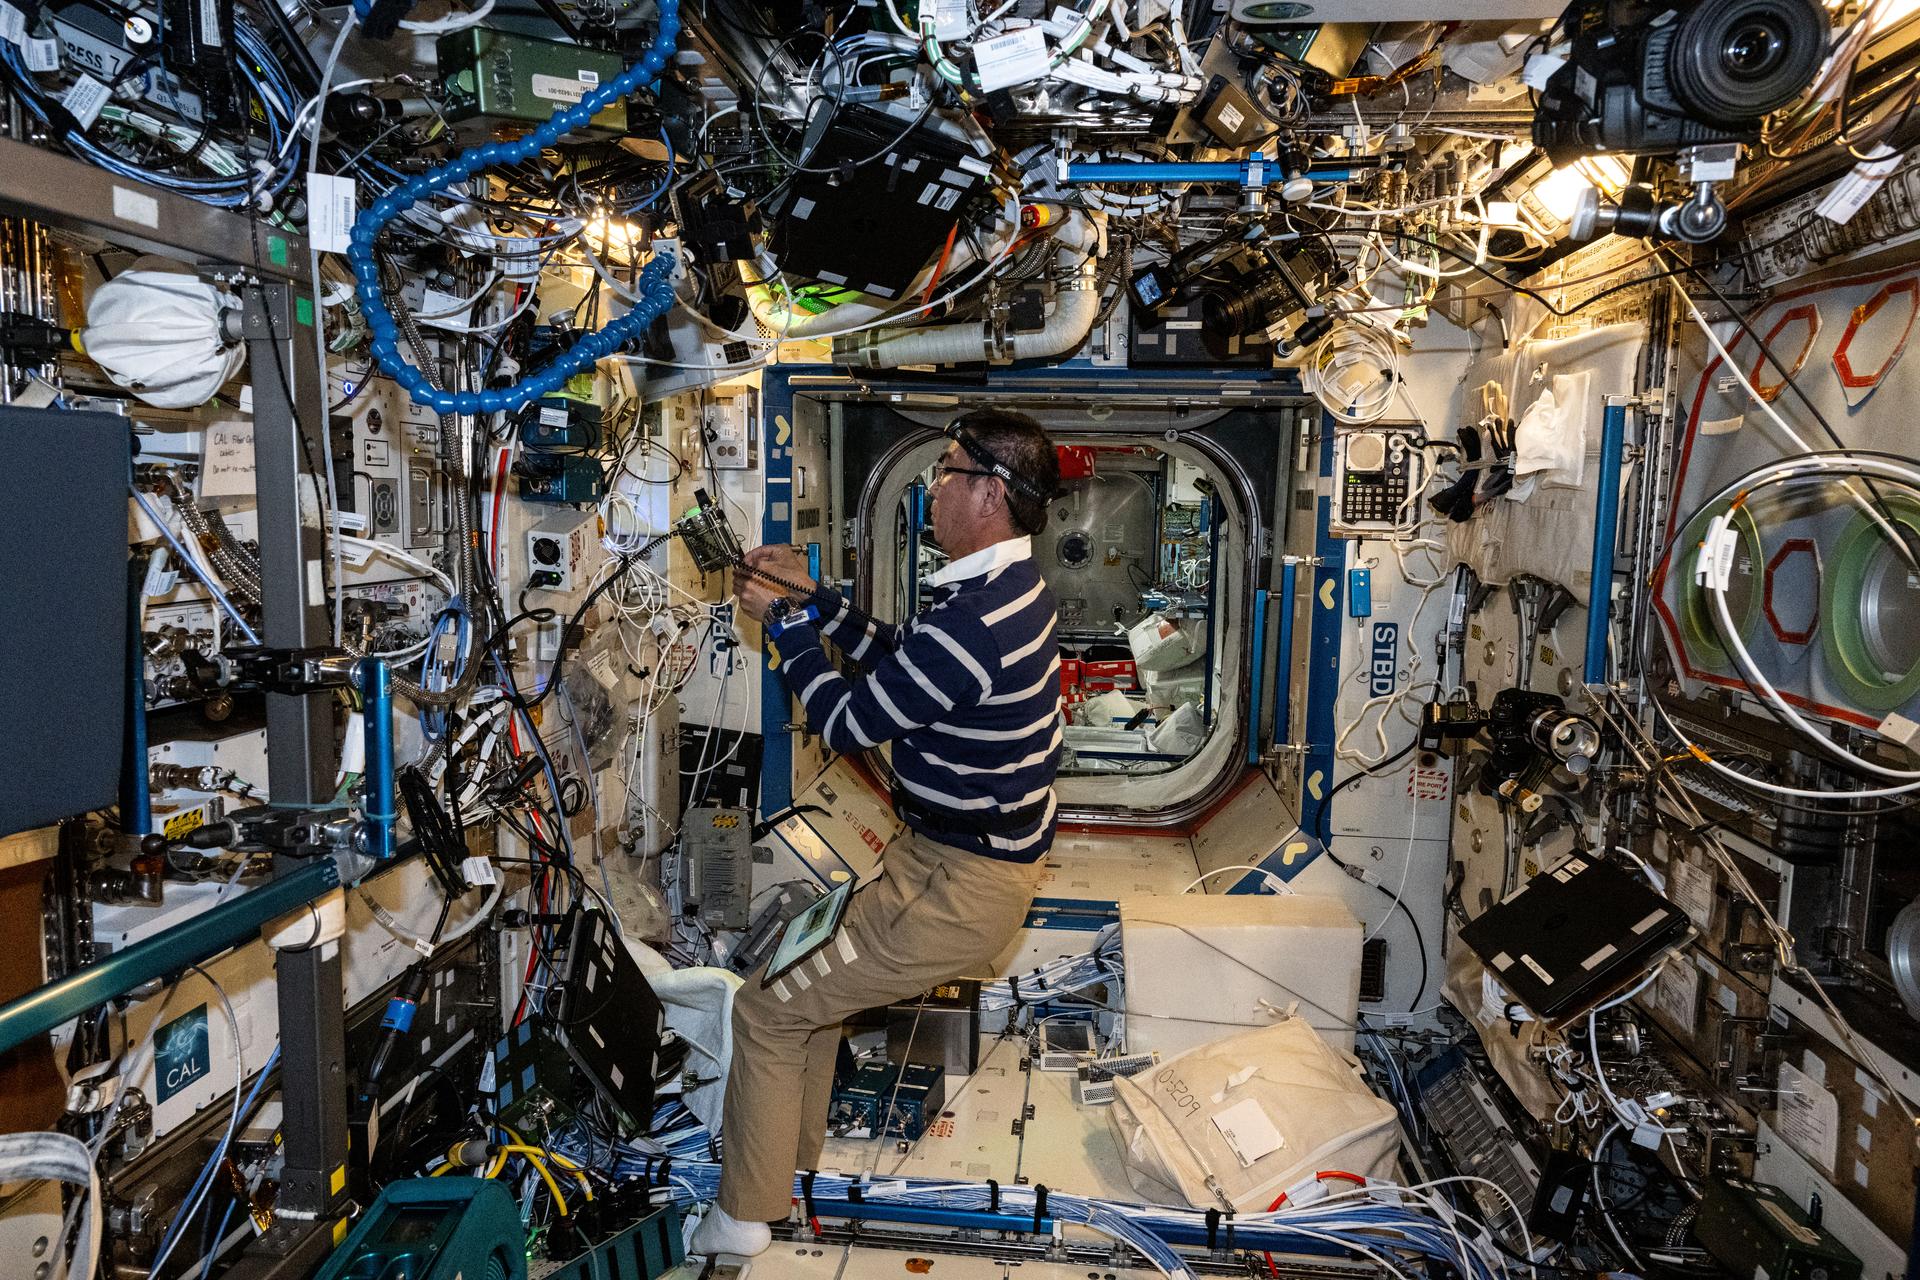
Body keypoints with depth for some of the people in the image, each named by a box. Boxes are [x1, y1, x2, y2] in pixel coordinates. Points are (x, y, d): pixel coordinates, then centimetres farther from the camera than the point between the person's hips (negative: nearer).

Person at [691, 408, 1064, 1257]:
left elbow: (847, 724, -19)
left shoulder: (970, 627, -31)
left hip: (960, 889, -10)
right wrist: (816, 596, 10)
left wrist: (785, 624, -6)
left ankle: (742, 1222, 18)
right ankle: (792, 1150, 46)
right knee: (810, 969, 26)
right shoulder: (1008, 584, 3)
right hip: (958, 852, 10)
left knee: (767, 1008, 0)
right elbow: (898, 659, 16)